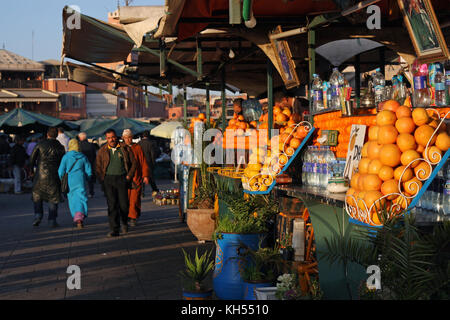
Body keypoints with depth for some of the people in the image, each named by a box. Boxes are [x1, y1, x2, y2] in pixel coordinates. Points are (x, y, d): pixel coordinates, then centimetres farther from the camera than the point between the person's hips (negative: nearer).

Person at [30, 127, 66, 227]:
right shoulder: (60, 147, 1)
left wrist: (32, 166, 18)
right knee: (53, 198, 9)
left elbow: (32, 159, -2)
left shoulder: (40, 145, -2)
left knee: (37, 195, 18)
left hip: (41, 175, 0)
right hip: (54, 177, 1)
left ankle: (38, 215, 2)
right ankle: (52, 220, 4)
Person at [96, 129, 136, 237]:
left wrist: (129, 176, -1)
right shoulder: (102, 151, 9)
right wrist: (102, 180, 2)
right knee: (112, 205, -5)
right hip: (108, 179, 1)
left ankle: (124, 223, 27)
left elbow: (133, 163, 8)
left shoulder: (125, 148, 5)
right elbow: (98, 167, 12)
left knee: (124, 204, -3)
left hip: (122, 178, -1)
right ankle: (114, 230, -4)